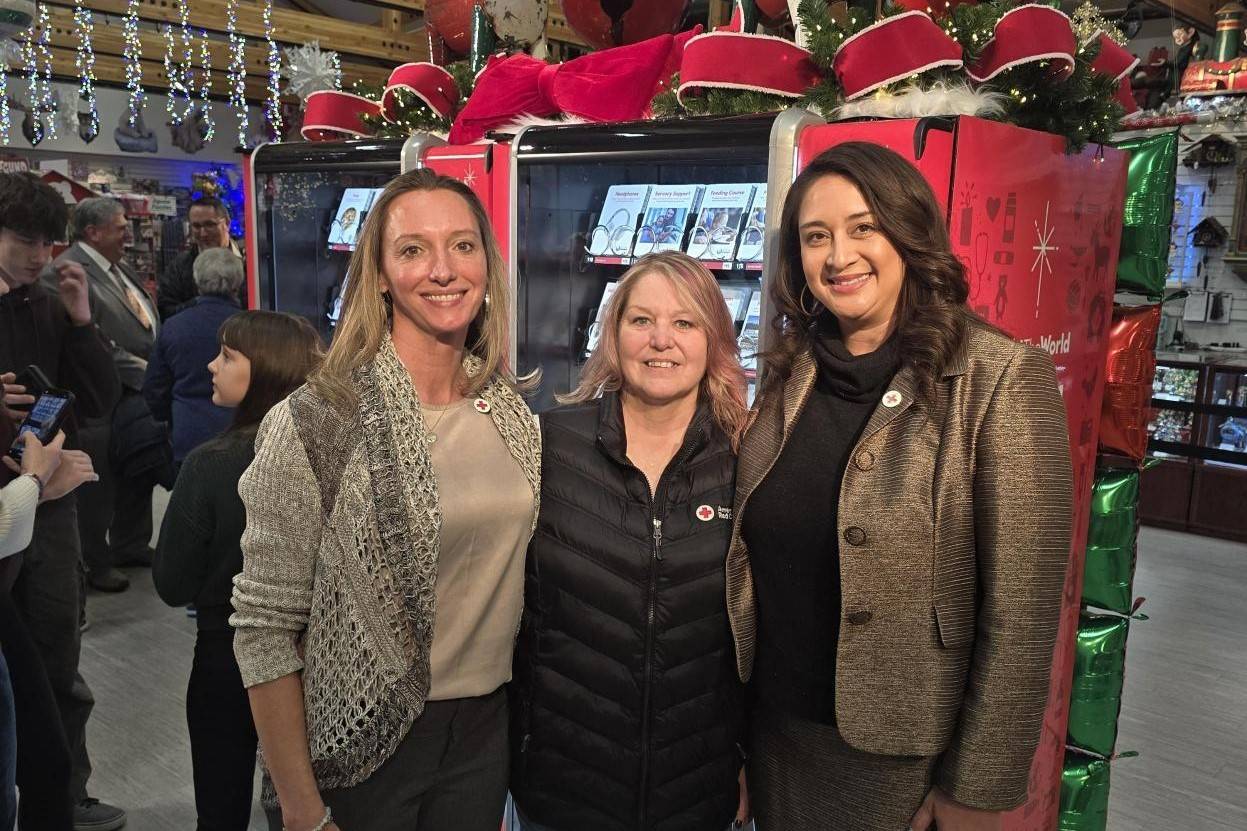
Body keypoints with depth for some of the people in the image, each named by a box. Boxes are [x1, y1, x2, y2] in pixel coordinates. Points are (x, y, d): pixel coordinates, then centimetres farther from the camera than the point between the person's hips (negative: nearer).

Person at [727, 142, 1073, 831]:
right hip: (776, 734, 5)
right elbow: (750, 562, 6)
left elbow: (1021, 614, -15)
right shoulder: (789, 374, 0)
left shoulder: (1000, 379, -15)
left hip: (903, 757, -4)